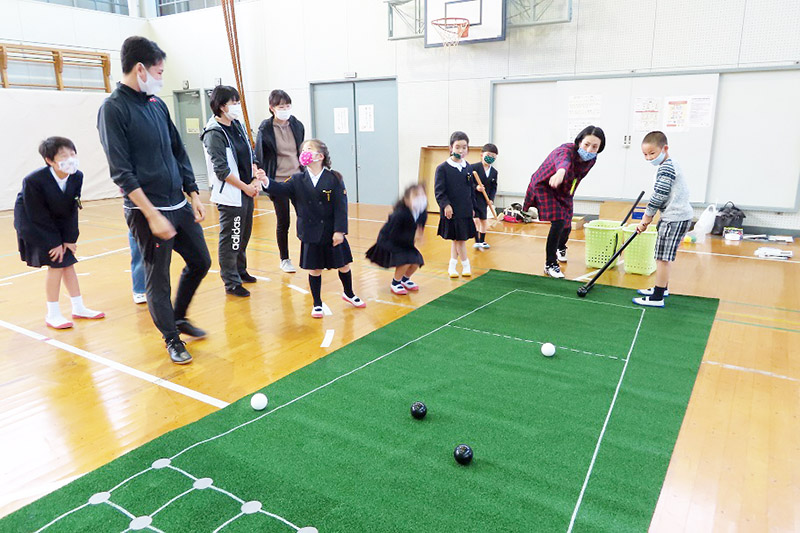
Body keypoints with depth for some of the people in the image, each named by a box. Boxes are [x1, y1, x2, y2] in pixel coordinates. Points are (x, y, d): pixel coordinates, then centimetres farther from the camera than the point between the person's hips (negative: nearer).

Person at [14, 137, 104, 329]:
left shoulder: (76, 177, -16)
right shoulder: (33, 181, -29)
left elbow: (72, 210, -9)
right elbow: (38, 216, -22)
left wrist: (69, 239, -10)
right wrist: (55, 243, -18)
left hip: (58, 223, 5)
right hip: (33, 225, -5)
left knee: (68, 262, 8)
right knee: (57, 264, -10)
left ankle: (78, 308, 20)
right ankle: (52, 314, 4)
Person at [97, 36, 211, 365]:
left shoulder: (157, 103, 10)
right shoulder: (113, 109, -11)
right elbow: (121, 172, -16)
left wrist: (194, 195, 11)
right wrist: (152, 215, -20)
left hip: (180, 205, 7)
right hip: (147, 211, -7)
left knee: (200, 262, 14)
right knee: (157, 279, 4)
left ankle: (178, 316, 36)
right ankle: (172, 340, 22)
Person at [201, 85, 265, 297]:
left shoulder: (238, 125, 10)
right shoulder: (214, 133, -14)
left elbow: (250, 155, 14)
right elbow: (221, 170, -18)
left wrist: (256, 180, 0)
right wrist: (246, 187, -13)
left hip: (247, 191, 9)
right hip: (230, 195, -8)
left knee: (244, 235, 19)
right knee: (230, 239, -1)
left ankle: (240, 270, 36)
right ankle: (231, 282, 9)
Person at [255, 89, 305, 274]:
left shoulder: (297, 125, 3)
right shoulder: (265, 129, -9)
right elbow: (258, 156, -3)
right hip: (278, 181, -3)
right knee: (283, 222, 4)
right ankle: (284, 260, 21)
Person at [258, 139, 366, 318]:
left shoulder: (334, 179, -9)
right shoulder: (297, 180, 2)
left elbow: (340, 207, -11)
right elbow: (281, 189, -11)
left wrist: (339, 230, -16)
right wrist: (266, 181, -30)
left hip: (333, 233, -1)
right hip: (310, 234, 2)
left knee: (343, 265, 13)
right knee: (314, 270, 9)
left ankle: (349, 294, 39)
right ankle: (317, 304, 26)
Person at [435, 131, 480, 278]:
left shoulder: (467, 167, 8)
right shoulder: (443, 168, -8)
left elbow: (471, 188, 14)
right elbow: (439, 190, -10)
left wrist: (473, 208, 13)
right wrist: (446, 205, -21)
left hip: (465, 210, 5)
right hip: (451, 211, -5)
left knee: (457, 239, 12)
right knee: (459, 239, 0)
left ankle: (452, 267, 24)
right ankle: (466, 266, 14)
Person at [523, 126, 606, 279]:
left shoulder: (592, 160, -12)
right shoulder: (566, 150, -35)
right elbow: (563, 161, -60)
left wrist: (569, 194, 15)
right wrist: (561, 172, -82)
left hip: (563, 191, 7)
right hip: (544, 186, -6)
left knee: (567, 226, 12)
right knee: (558, 222, -23)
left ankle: (561, 248, 50)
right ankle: (550, 264, -9)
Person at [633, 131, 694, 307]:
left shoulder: (666, 168, -14)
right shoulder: (670, 166, 19)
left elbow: (658, 196, -17)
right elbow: (660, 196, 20)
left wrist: (646, 218, -8)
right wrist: (648, 217, 14)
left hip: (675, 217, -11)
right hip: (680, 215, 11)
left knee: (663, 257, -9)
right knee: (665, 256, 20)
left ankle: (657, 297, -6)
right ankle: (662, 288, 33)